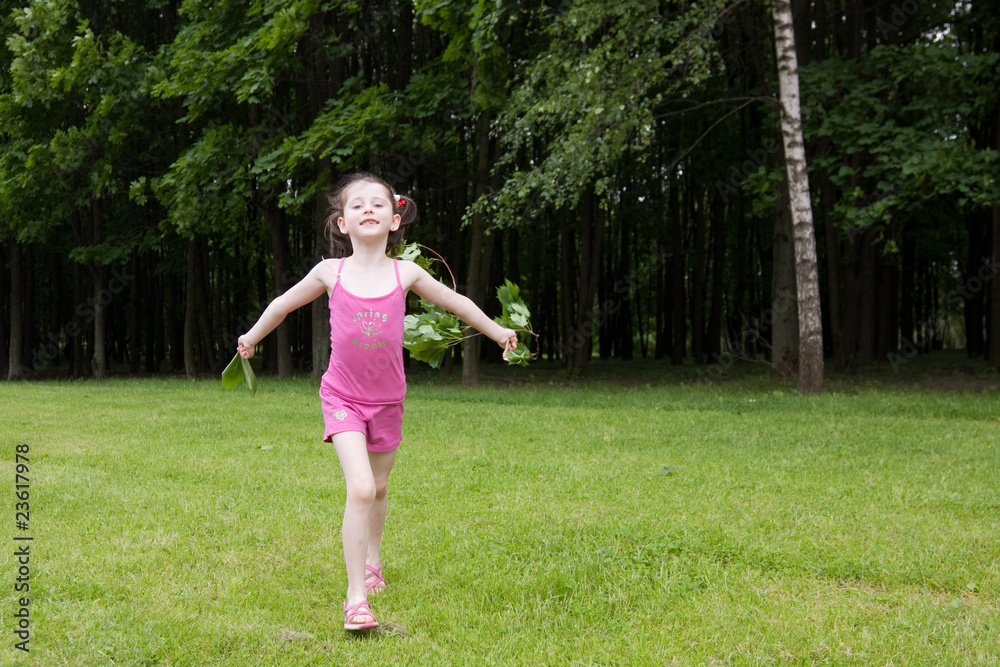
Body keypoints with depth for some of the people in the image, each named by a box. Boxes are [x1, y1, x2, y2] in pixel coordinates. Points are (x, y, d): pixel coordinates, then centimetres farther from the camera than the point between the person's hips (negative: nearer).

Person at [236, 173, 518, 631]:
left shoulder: (405, 274, -7)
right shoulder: (330, 273, -10)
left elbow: (456, 302, 9)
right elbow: (284, 304, 9)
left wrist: (497, 332, 19)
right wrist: (252, 336, 21)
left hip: (387, 399, 3)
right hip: (343, 398, -3)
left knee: (379, 488, 19)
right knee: (360, 489, -19)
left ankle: (370, 560, 46)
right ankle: (356, 597, -14)